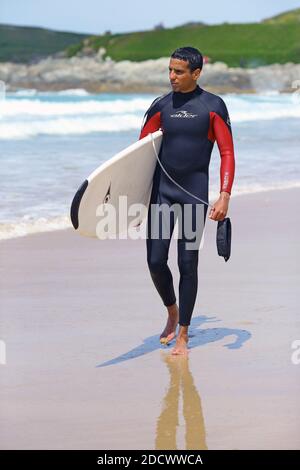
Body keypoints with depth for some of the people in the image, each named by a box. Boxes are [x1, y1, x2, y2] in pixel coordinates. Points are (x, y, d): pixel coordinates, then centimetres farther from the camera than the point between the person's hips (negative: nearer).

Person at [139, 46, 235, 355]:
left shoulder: (213, 106, -2)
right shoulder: (161, 106, 6)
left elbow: (227, 153, -4)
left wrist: (224, 196, -15)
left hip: (194, 193, -3)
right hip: (162, 190, 3)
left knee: (188, 264, -1)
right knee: (155, 261, -2)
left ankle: (182, 335, 8)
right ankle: (172, 312, 26)